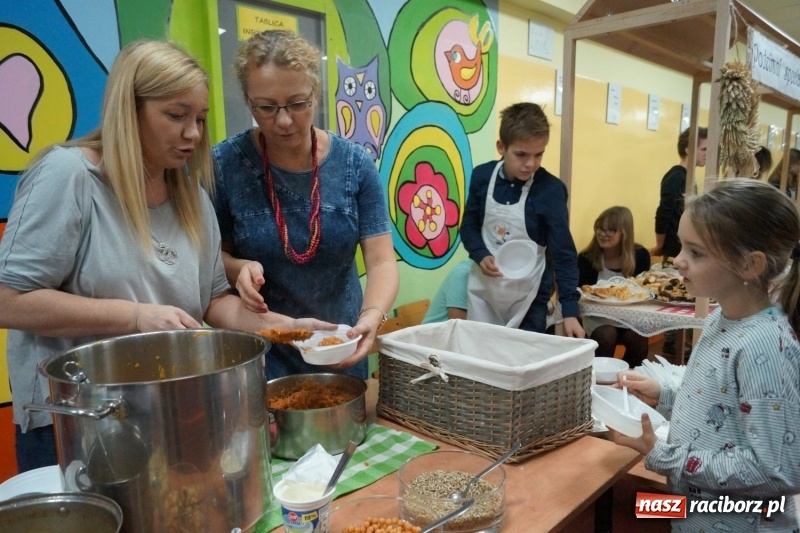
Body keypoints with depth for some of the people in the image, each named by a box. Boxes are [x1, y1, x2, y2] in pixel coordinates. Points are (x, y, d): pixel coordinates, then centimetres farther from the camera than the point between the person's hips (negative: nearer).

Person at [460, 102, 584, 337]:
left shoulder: (551, 189, -14)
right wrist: (480, 255, -14)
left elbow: (563, 252, -13)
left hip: (528, 293, -2)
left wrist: (570, 309, -17)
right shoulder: (482, 176, -6)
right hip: (483, 287, 3)